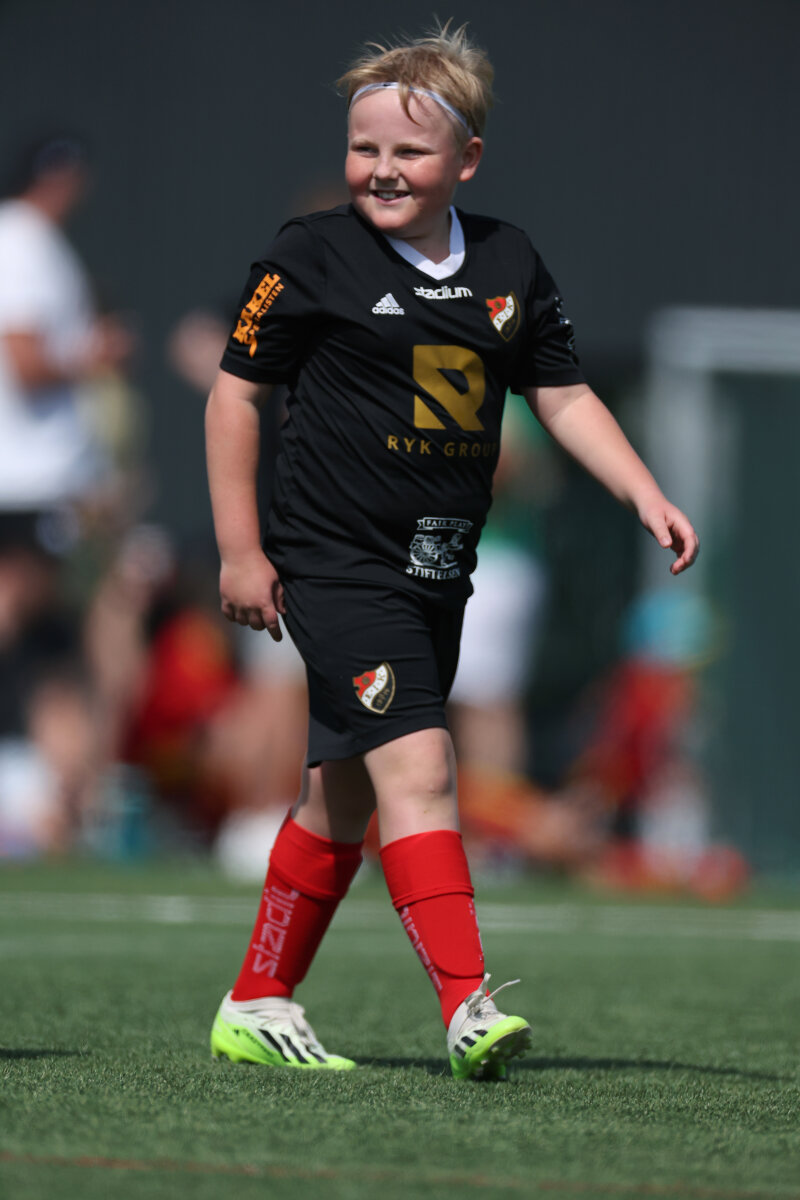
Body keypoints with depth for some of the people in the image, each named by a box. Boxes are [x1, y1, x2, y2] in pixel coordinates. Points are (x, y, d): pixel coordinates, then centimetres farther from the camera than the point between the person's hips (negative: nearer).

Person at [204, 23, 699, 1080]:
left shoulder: (507, 267, 5)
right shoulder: (314, 259, -8)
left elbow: (563, 396, 13)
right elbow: (235, 393, -2)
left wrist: (647, 496, 1)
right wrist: (240, 549, -5)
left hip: (435, 575, 6)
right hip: (336, 566, -6)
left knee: (344, 796, 14)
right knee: (417, 766, -19)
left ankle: (257, 1007, 25)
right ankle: (469, 1009, -26)